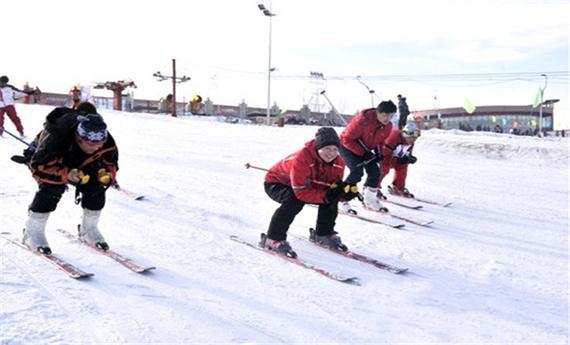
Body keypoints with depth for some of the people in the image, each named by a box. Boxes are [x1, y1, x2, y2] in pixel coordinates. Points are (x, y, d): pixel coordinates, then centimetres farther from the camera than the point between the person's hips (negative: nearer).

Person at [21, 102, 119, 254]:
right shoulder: (55, 139, -45)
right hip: (43, 157, -4)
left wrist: (107, 173, -36)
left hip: (80, 164, 4)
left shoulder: (106, 144, -31)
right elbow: (38, 164, -37)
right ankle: (33, 231, -13)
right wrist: (65, 174, -50)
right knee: (53, 187, -31)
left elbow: (110, 163, -12)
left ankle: (88, 229, 7)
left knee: (97, 187, -16)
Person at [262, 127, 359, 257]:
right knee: (294, 201, -36)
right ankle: (274, 239, -23)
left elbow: (333, 186, -8)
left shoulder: (338, 162, -16)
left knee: (332, 199, -10)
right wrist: (326, 196, -47)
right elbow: (300, 192, -37)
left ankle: (324, 234, 11)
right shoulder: (301, 159, -38)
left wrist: (346, 191, -32)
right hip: (276, 183, -6)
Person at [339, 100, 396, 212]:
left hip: (365, 149, 7)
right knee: (357, 171, -24)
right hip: (347, 146, -7)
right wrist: (362, 152, -28)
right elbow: (347, 139, -27)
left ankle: (370, 200, 17)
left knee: (375, 172, -4)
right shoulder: (362, 121, -34)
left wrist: (379, 153, -11)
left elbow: (381, 141, 8)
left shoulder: (387, 126, -13)